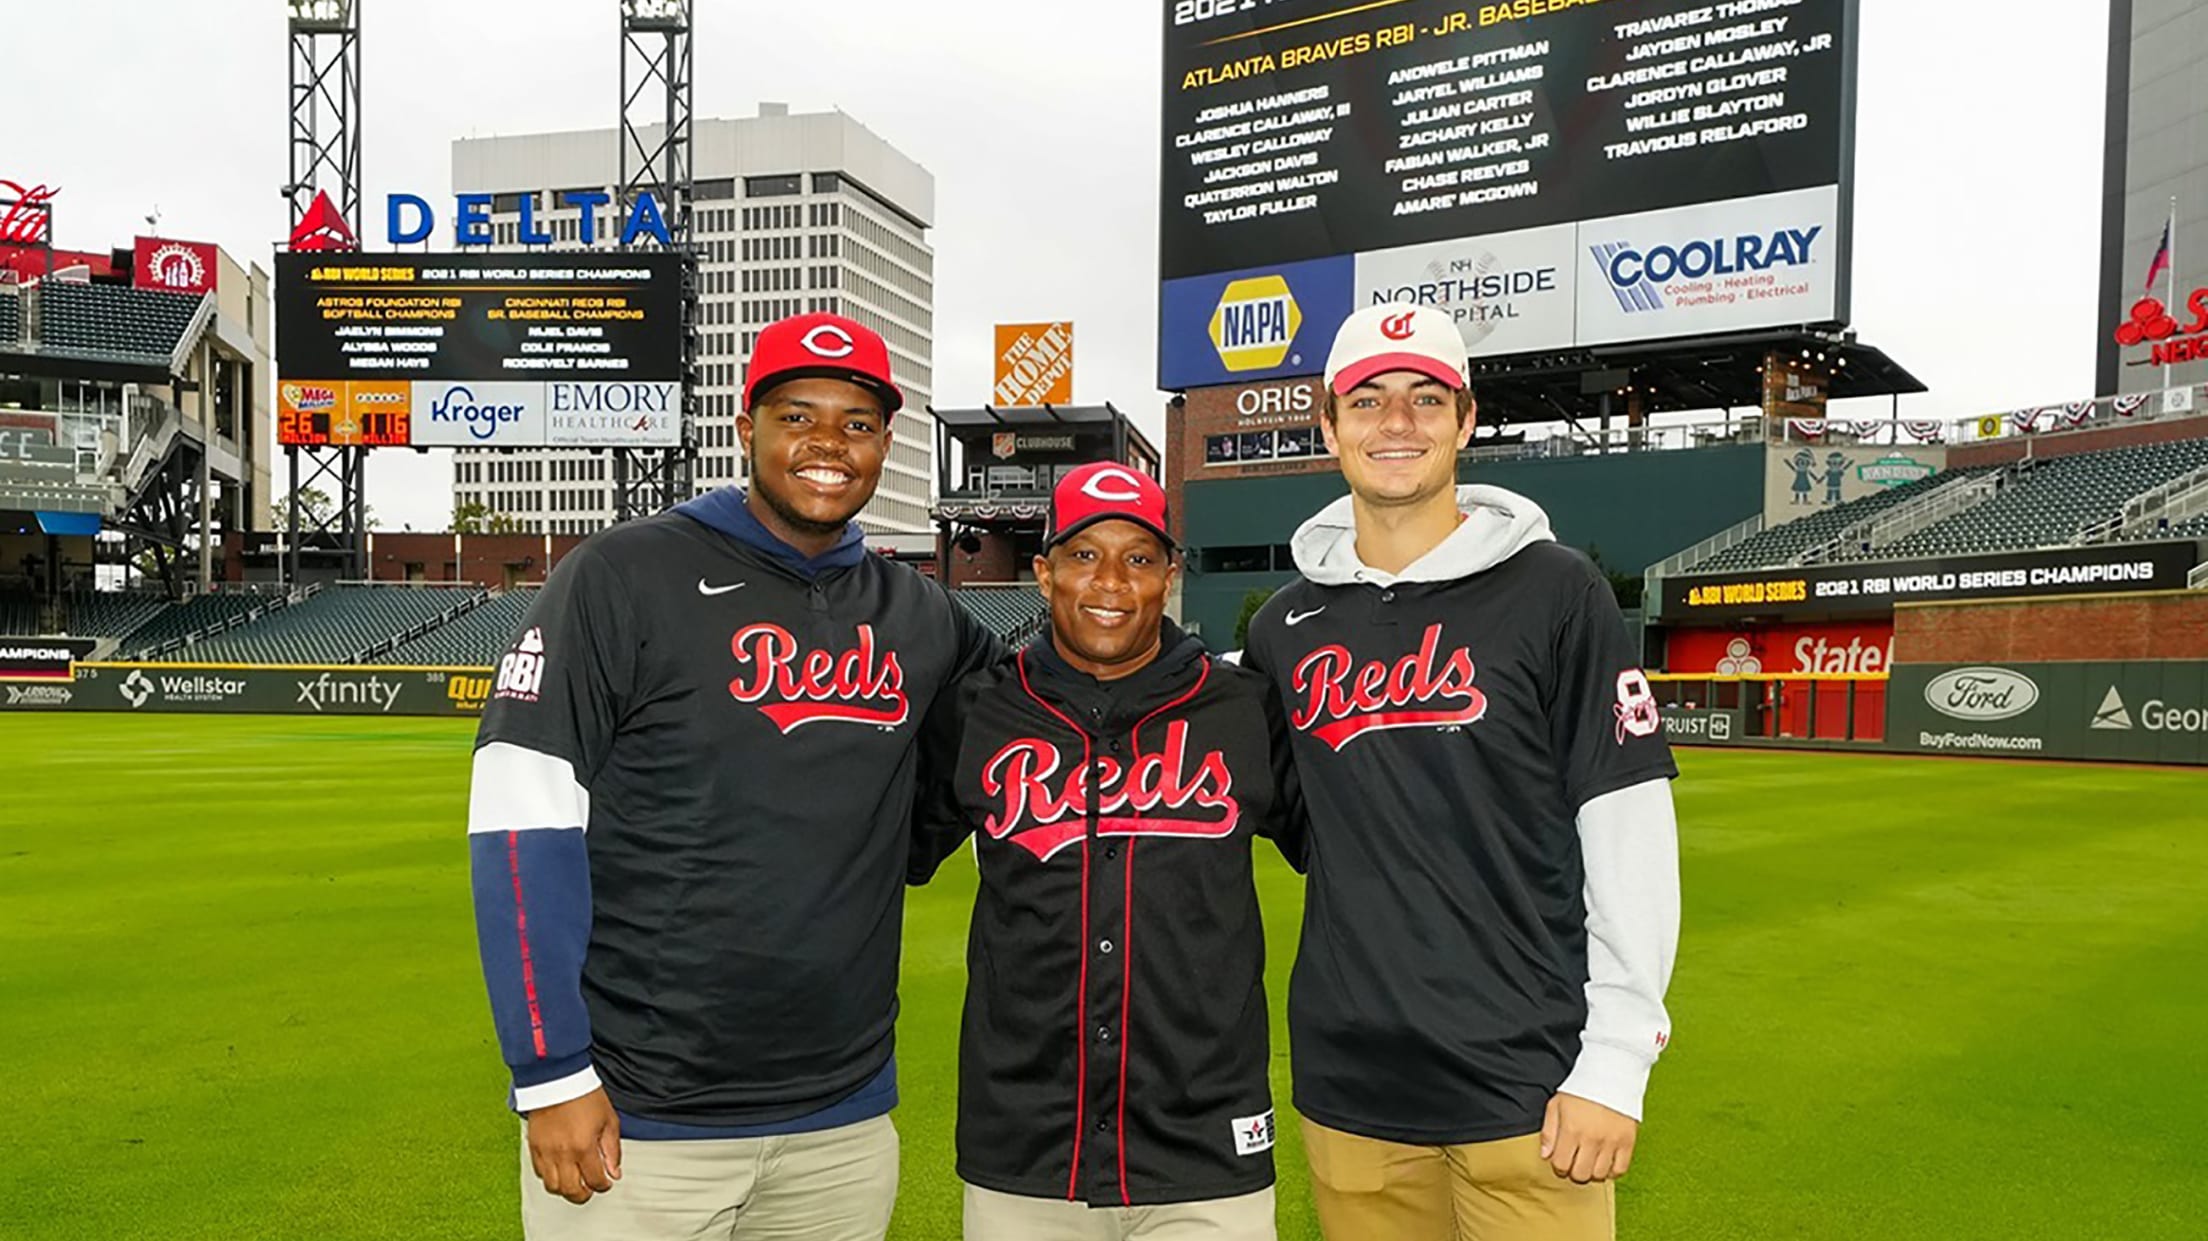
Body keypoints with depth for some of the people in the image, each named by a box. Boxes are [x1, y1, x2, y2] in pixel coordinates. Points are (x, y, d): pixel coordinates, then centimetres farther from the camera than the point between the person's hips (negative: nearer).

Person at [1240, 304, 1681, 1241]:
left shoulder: (1552, 591, -5)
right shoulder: (1287, 625, 6)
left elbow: (1629, 832, -7)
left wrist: (1615, 1060, -10)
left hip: (1529, 1091, -3)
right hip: (1347, 1092, 3)